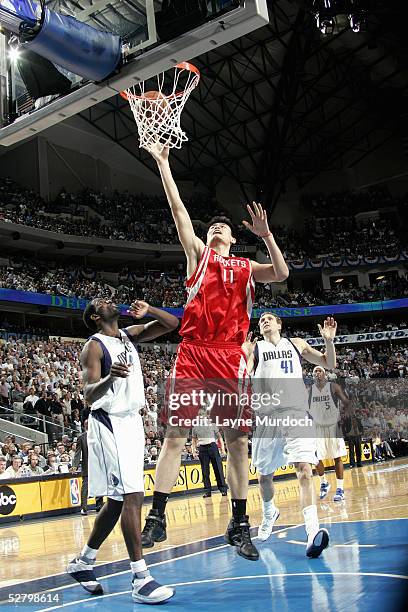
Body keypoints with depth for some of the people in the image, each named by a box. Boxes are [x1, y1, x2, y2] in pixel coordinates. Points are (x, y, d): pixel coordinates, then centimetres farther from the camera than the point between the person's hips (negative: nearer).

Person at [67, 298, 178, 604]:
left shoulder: (130, 335, 11)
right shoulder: (93, 346, -9)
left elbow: (172, 323, 9)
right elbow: (89, 394, -18)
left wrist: (148, 310, -9)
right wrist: (109, 378, -39)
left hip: (132, 422, 8)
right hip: (109, 425, -8)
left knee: (118, 500, 12)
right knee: (132, 495, -15)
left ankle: (83, 562, 27)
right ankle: (141, 579, -11)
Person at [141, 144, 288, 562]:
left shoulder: (246, 268, 19)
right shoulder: (198, 254, 15)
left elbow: (281, 274, 1)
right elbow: (178, 209, 10)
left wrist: (266, 236, -7)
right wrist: (163, 164, 7)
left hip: (230, 357, 2)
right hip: (193, 352, -1)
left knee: (237, 440, 2)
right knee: (175, 435, -4)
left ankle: (239, 525, 12)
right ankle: (156, 519, 4)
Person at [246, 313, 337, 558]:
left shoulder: (297, 344, 17)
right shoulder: (254, 348, 11)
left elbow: (330, 364, 18)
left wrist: (329, 340, 1)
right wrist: (245, 355, -19)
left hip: (297, 414, 0)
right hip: (267, 416, 0)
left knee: (304, 469, -18)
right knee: (265, 474, 12)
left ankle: (313, 532, -26)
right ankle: (269, 513, 41)